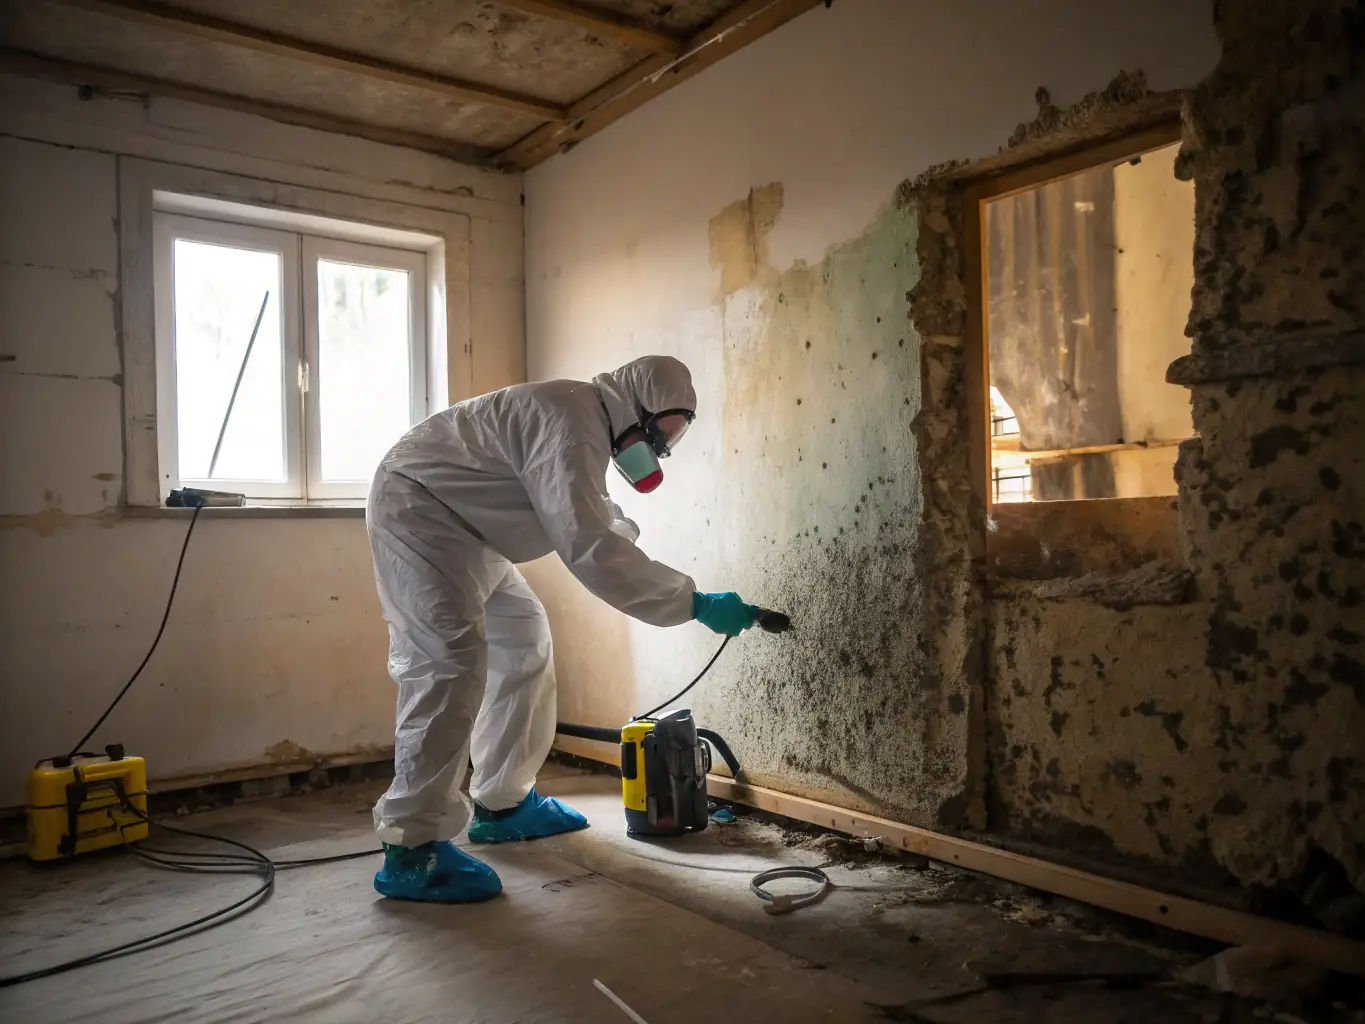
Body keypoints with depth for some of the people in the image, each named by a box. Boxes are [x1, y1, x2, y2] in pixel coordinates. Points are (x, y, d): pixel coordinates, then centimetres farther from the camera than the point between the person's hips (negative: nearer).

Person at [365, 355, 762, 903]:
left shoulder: (585, 418, 8)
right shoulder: (572, 425, -26)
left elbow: (594, 523, 20)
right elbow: (590, 550, -35)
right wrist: (694, 603, -31)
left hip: (460, 529, 11)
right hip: (416, 513, -11)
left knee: (523, 642, 12)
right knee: (449, 665, -21)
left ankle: (502, 804, 20)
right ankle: (411, 850, -16)